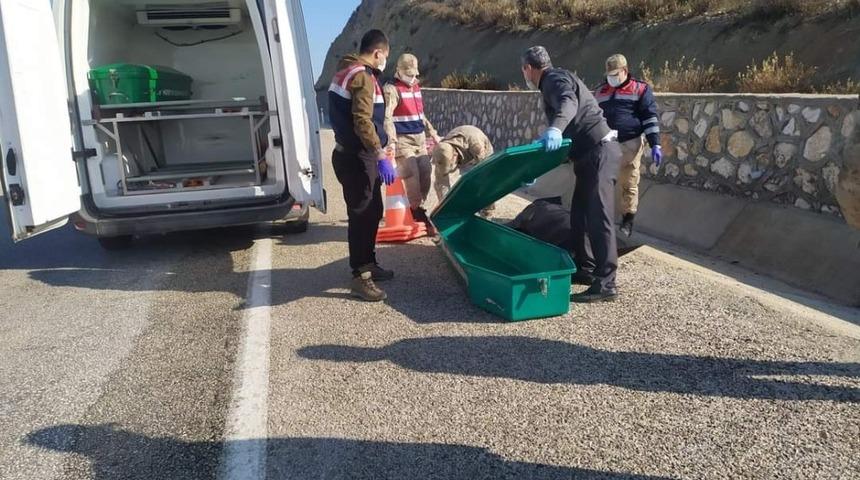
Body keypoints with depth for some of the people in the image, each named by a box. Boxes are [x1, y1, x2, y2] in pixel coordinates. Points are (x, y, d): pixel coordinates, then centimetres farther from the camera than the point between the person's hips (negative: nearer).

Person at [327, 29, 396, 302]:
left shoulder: (348, 71, 17)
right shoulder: (363, 76, -15)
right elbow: (363, 121, -26)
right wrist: (381, 157, -27)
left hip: (355, 154, 10)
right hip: (357, 158, -10)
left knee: (372, 211, 18)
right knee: (362, 215, -6)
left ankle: (368, 264, 29)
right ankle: (360, 278, 0)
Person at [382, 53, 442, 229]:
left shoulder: (416, 87, 17)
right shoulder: (391, 89, -8)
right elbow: (387, 117, -20)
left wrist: (433, 134, 24)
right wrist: (392, 141, -32)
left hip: (420, 138, 8)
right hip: (402, 140, -8)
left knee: (426, 171, 3)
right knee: (412, 174, -15)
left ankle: (419, 206, 17)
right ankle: (416, 210, -3)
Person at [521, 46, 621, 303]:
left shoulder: (554, 79, -7)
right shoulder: (553, 83, 25)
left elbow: (569, 103, -31)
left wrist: (555, 129, -50)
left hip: (599, 151, -11)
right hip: (590, 154, 11)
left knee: (598, 217, -12)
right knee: (580, 214, 15)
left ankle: (605, 284, -11)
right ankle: (585, 269, 24)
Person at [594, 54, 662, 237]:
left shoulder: (640, 89, 0)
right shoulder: (600, 91, 13)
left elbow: (650, 118, -3)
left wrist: (655, 144, -10)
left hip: (629, 145, -3)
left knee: (629, 185, 4)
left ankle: (628, 220, 15)